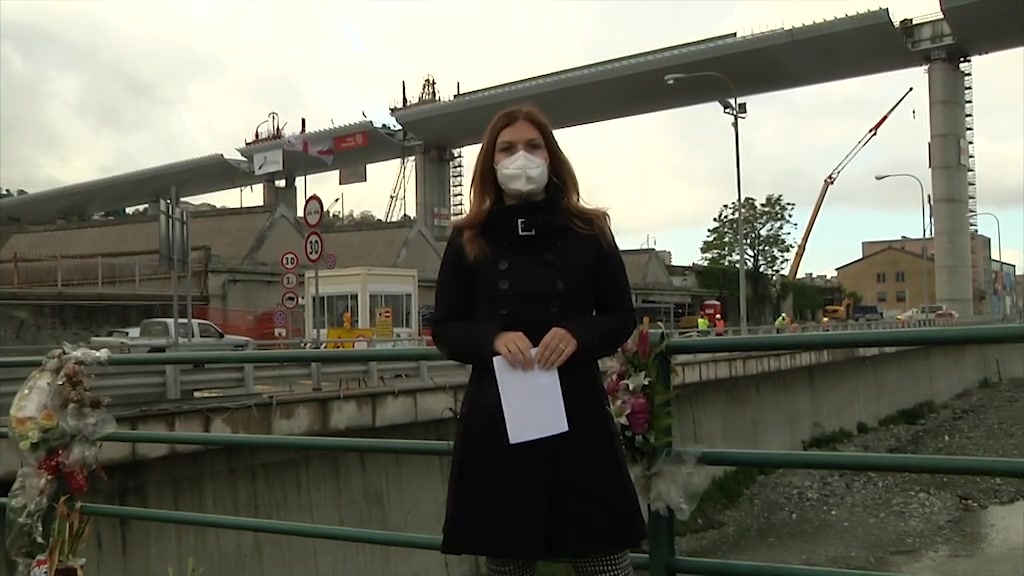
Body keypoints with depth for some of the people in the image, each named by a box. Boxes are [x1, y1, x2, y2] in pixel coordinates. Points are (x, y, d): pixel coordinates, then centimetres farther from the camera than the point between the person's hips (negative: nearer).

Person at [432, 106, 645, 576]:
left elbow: (622, 317, 8)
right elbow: (444, 329, 7)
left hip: (576, 413, 0)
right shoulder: (467, 241, 5)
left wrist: (578, 336, -13)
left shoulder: (588, 232, 4)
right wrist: (493, 339, -14)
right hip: (495, 419, 1)